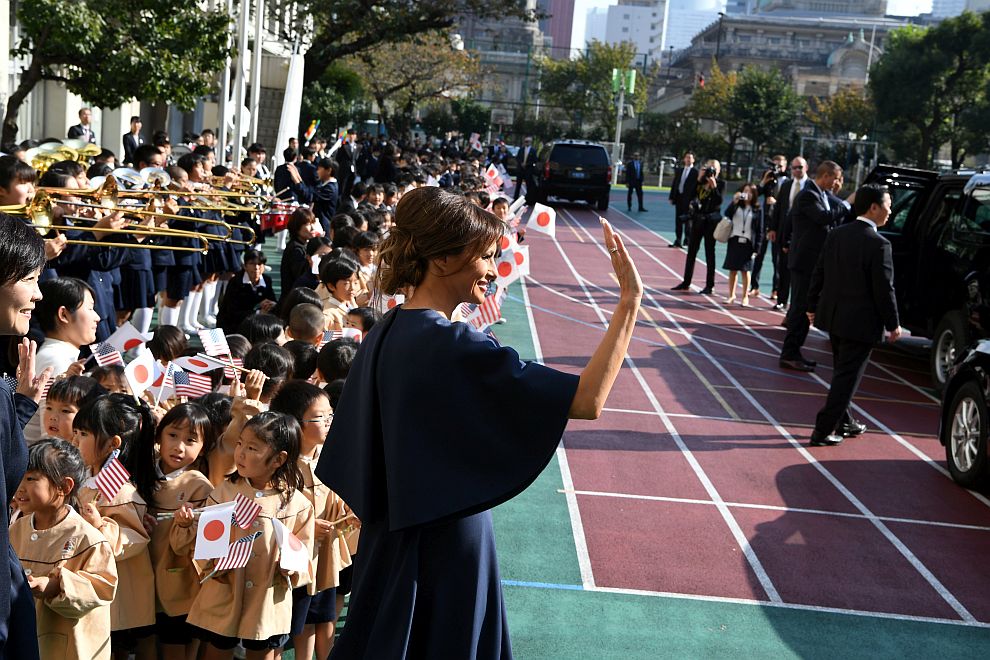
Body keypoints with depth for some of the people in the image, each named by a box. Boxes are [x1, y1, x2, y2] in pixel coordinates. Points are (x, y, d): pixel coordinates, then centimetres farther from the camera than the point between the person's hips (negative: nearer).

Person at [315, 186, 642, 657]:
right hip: (446, 548, -9)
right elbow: (587, 400, -30)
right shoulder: (454, 348, -25)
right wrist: (629, 302, -27)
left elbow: (356, 454, 9)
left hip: (393, 538, 9)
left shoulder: (385, 334, 1)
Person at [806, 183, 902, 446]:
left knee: (842, 372, 22)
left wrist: (813, 306, 18)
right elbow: (884, 289, -16)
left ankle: (843, 422, 34)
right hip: (860, 321, -7)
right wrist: (893, 324, -6)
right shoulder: (878, 244, -18)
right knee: (847, 377, 1)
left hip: (833, 316, 7)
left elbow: (818, 274, 7)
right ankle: (823, 431, 2)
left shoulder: (836, 235, 2)